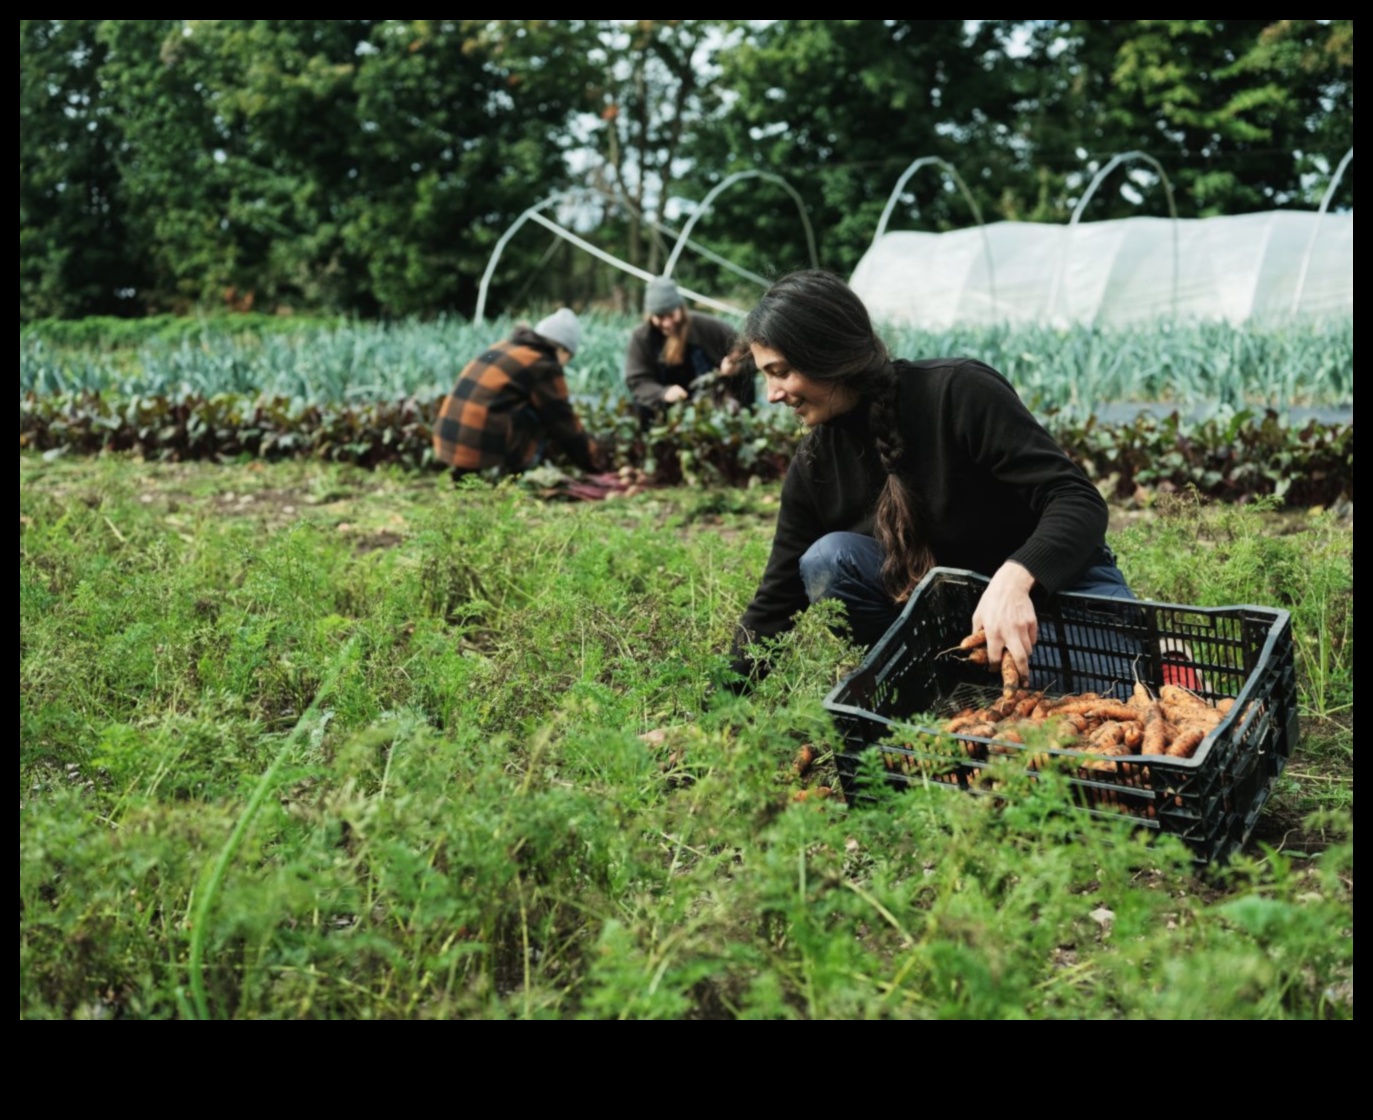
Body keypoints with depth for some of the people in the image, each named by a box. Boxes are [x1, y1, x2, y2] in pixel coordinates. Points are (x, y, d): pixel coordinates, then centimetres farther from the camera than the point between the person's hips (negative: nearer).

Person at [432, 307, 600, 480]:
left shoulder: (505, 348, 20)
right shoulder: (544, 366, -4)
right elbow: (564, 423, 3)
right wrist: (594, 461, 17)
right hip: (482, 449, -8)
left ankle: (467, 470, 11)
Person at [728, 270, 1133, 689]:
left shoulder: (960, 391, -23)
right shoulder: (814, 466, -8)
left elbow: (1077, 500, -27)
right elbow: (777, 600, -2)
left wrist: (1014, 579, -45)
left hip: (1057, 578, -4)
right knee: (827, 559, -23)